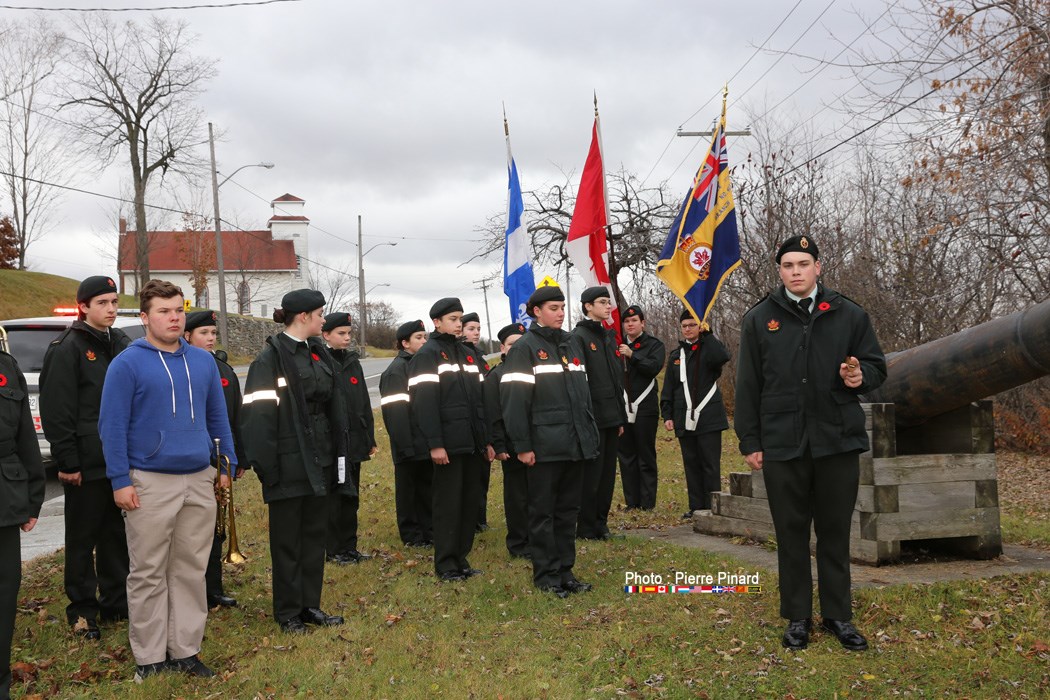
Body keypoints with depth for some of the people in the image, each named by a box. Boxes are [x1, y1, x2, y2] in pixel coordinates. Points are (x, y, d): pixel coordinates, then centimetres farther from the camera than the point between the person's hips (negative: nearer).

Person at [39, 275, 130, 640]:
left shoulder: (120, 344, 13)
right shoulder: (68, 348, -9)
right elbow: (58, 412, -14)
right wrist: (68, 462, -17)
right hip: (87, 466, -6)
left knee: (116, 534, 14)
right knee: (83, 538, 4)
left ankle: (116, 602, 25)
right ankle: (82, 610, 15)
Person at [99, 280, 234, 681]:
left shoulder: (203, 361, 9)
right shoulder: (127, 364, -5)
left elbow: (218, 418, 15)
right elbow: (112, 427, -8)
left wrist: (228, 464, 10)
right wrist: (120, 480, -12)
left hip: (200, 481, 5)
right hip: (150, 483, -4)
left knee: (191, 571, 10)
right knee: (149, 574, 3)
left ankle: (186, 650, 21)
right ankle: (150, 658, 14)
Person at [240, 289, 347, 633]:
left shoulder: (318, 354, 10)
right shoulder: (270, 359, -13)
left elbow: (334, 407, 13)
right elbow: (259, 415, -16)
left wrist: (339, 453, 9)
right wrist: (265, 466, -19)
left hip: (319, 461, 7)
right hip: (289, 463, -7)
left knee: (315, 533, 13)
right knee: (287, 538, 5)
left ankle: (310, 604, 24)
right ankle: (288, 612, 16)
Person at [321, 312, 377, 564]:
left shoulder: (353, 363, 12)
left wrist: (370, 438, 13)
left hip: (354, 442, 7)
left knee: (351, 496, 12)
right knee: (334, 496, 1)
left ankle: (349, 546, 21)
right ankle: (334, 550, 10)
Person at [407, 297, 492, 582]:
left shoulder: (468, 355, 18)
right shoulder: (427, 355, -6)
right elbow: (424, 402, -15)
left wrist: (487, 440, 14)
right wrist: (435, 443, -20)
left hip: (472, 443, 7)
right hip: (448, 445, -7)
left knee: (469, 501, 9)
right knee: (448, 503, -1)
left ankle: (461, 557, 19)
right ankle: (445, 564, 8)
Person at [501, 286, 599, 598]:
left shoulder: (573, 343, 15)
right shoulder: (525, 348, -6)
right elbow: (514, 399, -12)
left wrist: (590, 434, 15)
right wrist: (522, 445, -16)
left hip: (575, 443, 6)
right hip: (545, 446, -6)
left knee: (569, 510, 12)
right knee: (543, 512, 2)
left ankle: (565, 570, 20)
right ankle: (546, 574, 11)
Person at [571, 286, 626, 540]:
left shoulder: (609, 336, 17)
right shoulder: (579, 336, -9)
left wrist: (621, 416, 18)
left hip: (611, 417, 8)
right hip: (592, 417, -7)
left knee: (608, 473, 11)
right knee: (591, 474, -2)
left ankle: (601, 523, 20)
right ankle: (586, 527, 8)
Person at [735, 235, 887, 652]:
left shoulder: (848, 316, 6)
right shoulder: (759, 319, 5)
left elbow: (876, 366, 11)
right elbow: (748, 386, 4)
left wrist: (861, 376, -13)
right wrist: (750, 442, 0)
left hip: (838, 441, 1)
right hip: (782, 445, 0)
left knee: (835, 533, 8)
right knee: (791, 534, 7)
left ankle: (838, 615, 21)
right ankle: (797, 617, 19)